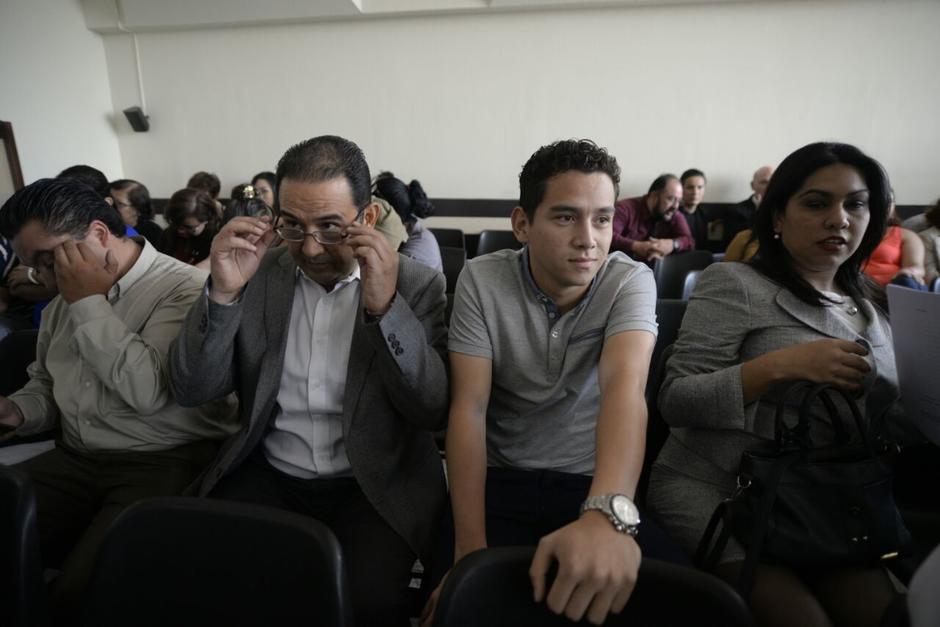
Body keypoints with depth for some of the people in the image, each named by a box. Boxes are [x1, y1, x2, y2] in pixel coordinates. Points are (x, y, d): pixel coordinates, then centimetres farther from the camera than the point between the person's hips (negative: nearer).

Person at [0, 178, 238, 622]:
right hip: (74, 460, 8)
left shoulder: (183, 289, -11)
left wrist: (90, 302, -14)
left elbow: (148, 390, -22)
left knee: (82, 593, -24)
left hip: (166, 462, -7)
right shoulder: (62, 303, 15)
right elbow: (45, 384, 28)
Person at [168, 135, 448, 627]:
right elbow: (191, 391, -1)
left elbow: (435, 411, -13)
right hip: (268, 476, 3)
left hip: (375, 485, -2)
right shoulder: (255, 275, 1)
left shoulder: (416, 284, -6)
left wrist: (386, 307, -26)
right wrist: (222, 292, -17)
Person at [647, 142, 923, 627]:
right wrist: (782, 364, -24)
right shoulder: (733, 283, -7)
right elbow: (674, 400, -13)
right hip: (710, 493, -5)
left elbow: (887, 417, 19)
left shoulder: (870, 308, 14)